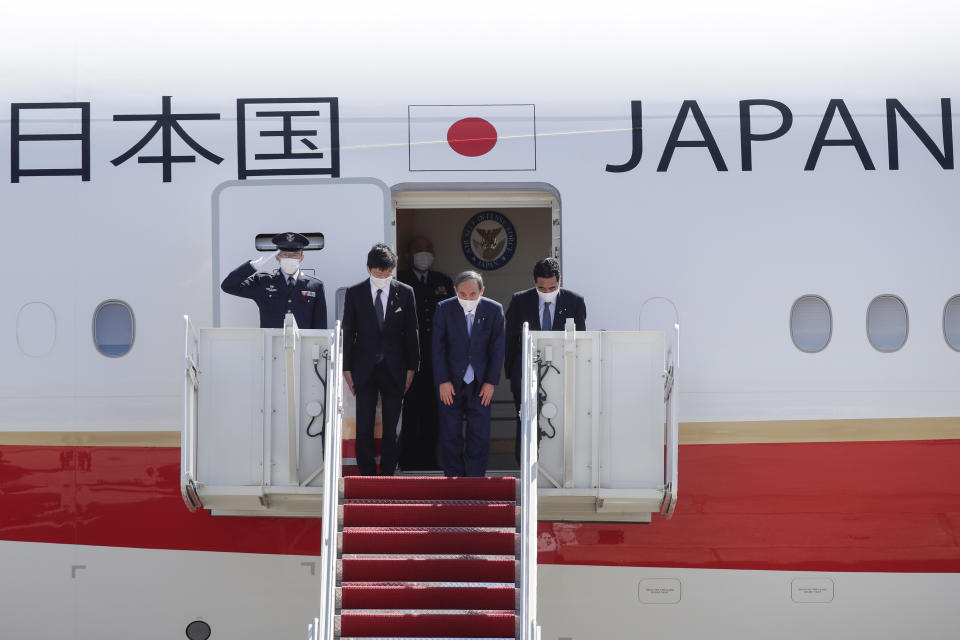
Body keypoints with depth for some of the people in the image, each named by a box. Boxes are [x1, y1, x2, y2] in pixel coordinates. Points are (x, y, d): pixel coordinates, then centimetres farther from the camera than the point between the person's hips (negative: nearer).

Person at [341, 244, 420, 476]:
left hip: (394, 369, 1)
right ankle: (367, 476, 8)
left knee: (391, 428, 6)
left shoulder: (405, 293, 3)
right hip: (364, 369, 0)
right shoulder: (354, 293, 2)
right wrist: (346, 369, 1)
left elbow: (411, 333, 6)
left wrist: (411, 368, 3)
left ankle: (387, 475, 16)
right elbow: (347, 333, 4)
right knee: (364, 429, -2)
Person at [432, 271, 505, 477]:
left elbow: (497, 349, 0)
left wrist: (491, 382, -5)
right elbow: (438, 348, -5)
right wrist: (443, 381, -10)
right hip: (451, 382, 0)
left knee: (480, 435, 1)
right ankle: (453, 477, 17)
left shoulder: (494, 310, -3)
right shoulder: (444, 309, -5)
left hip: (480, 383, 0)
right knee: (450, 434, 4)